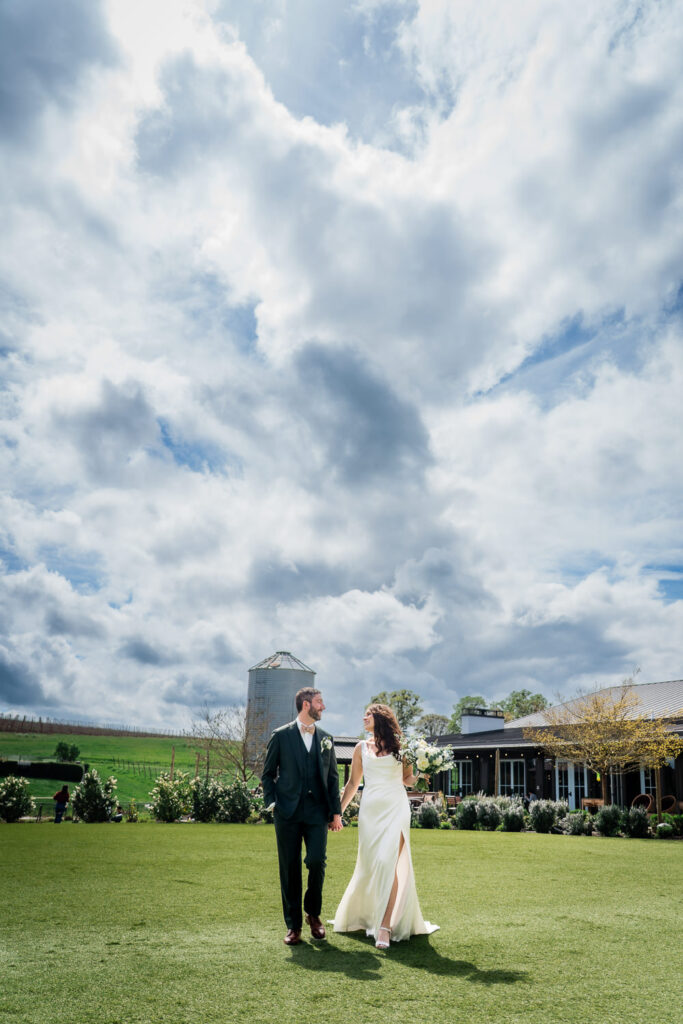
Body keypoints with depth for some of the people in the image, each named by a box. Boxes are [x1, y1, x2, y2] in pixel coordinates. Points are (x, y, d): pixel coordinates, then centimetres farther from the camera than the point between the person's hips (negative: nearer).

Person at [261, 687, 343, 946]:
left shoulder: (326, 738, 13)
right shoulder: (281, 736, 3)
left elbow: (333, 777, 15)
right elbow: (267, 773, 8)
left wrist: (335, 811, 9)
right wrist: (271, 803, -3)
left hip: (317, 811, 2)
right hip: (288, 812, -2)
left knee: (316, 862, -9)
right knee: (290, 869, 2)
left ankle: (313, 913, 16)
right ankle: (293, 925, 14)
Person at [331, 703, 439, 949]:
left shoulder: (400, 746, 5)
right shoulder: (361, 748, 12)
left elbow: (408, 779, 10)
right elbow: (352, 783, 16)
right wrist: (338, 811, 13)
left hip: (395, 809, -3)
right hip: (370, 809, 3)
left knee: (388, 862, -15)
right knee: (368, 866, 6)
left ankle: (385, 926, -14)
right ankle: (360, 914, 30)